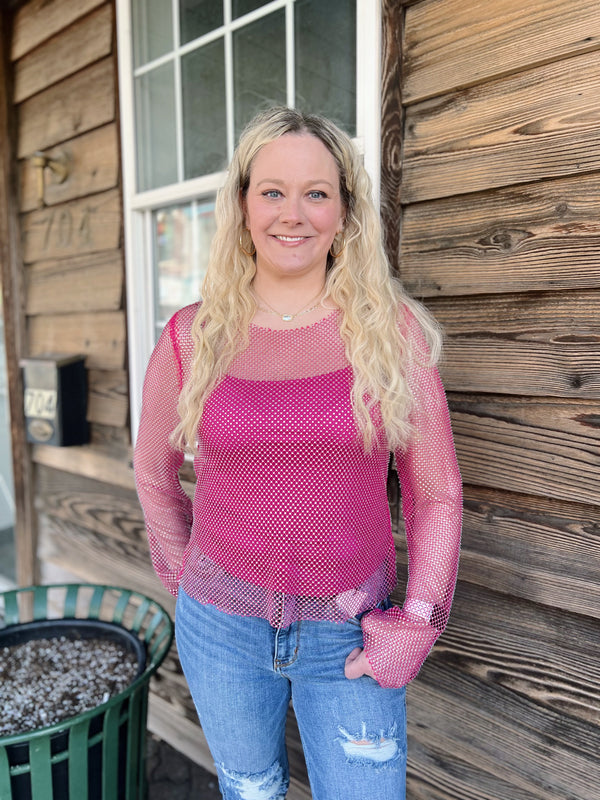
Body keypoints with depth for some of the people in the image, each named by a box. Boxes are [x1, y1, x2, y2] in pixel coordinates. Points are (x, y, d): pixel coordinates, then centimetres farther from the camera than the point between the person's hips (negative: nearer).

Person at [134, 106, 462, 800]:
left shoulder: (393, 332, -8)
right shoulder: (191, 339, -6)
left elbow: (435, 493, -3)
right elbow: (153, 473, 9)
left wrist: (418, 625, -5)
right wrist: (184, 580, 10)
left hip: (348, 637, -1)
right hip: (221, 627, 2)